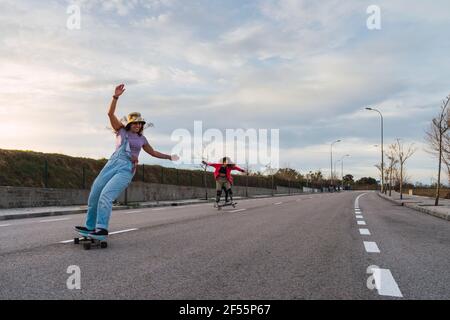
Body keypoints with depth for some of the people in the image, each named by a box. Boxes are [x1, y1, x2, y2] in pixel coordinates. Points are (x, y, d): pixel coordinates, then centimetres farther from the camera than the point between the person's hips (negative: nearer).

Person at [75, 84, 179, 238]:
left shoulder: (141, 138, 15)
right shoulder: (121, 130, 12)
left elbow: (153, 152, 29)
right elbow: (110, 114, -1)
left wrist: (169, 157, 27)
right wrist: (116, 96, -13)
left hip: (127, 170, -2)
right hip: (112, 164, 2)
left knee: (105, 195, -22)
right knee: (94, 194, 3)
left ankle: (102, 228, -23)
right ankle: (90, 226, 18)